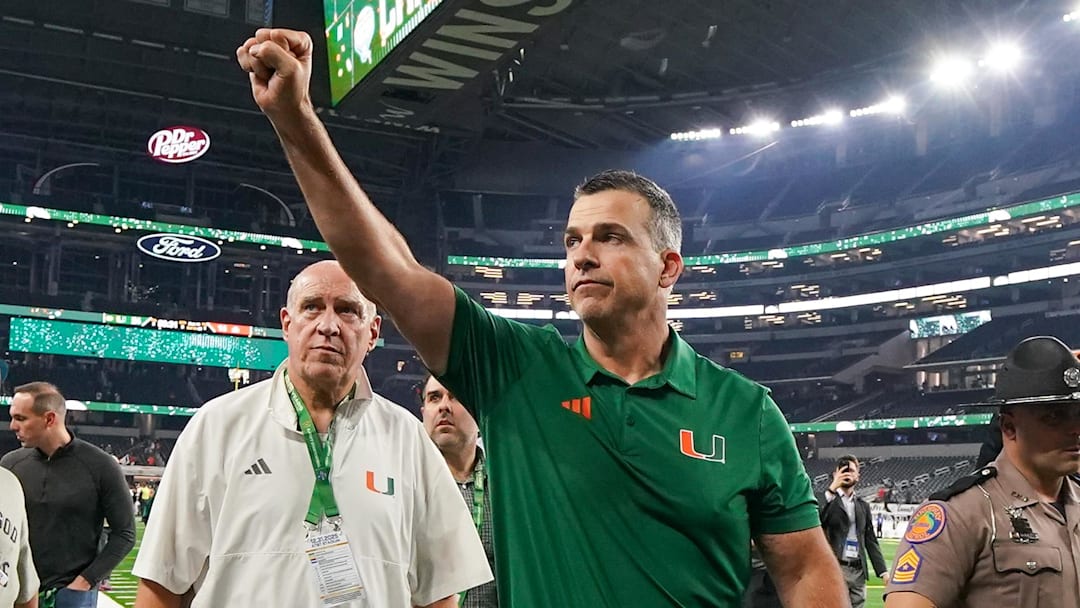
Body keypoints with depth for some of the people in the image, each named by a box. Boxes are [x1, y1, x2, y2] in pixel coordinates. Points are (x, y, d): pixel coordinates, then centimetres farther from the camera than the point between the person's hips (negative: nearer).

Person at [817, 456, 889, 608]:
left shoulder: (863, 505, 17)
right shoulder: (826, 499, 3)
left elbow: (871, 541, 16)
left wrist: (883, 571, 7)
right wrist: (832, 489, -20)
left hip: (858, 571, 5)